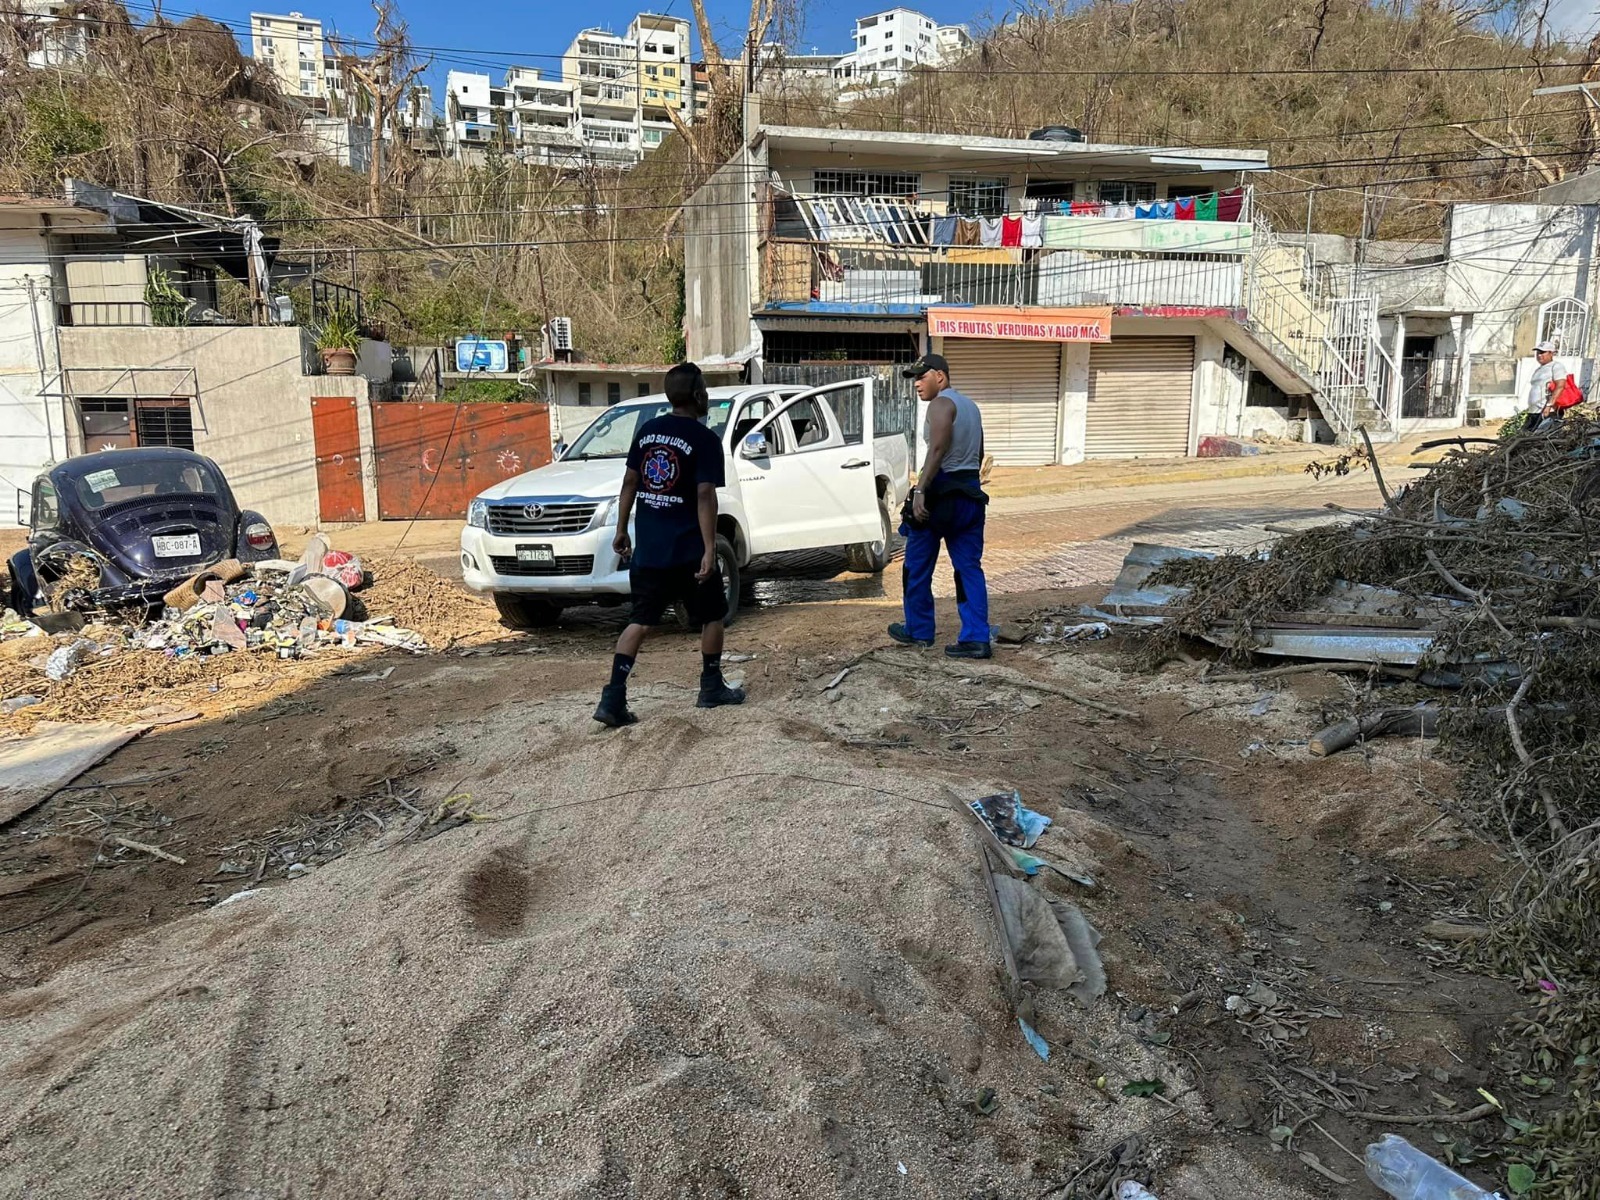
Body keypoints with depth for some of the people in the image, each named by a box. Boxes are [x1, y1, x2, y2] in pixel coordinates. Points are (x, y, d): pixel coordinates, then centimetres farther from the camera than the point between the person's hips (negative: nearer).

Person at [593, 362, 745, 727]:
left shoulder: (647, 431, 8)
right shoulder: (705, 439, -9)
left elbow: (630, 483, 10)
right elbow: (705, 496, -17)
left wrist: (621, 530, 18)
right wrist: (710, 550, -18)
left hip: (648, 549, 5)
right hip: (688, 549, -5)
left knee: (641, 620, 8)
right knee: (712, 615, 15)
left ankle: (613, 697, -3)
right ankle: (712, 688, 24)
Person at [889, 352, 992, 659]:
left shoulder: (941, 404, -10)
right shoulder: (970, 406, 18)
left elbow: (938, 450, -24)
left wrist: (919, 490, -28)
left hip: (941, 492, -8)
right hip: (971, 493, 8)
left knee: (918, 566, 7)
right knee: (969, 568, 5)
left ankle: (918, 631, 18)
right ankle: (976, 638, 0)